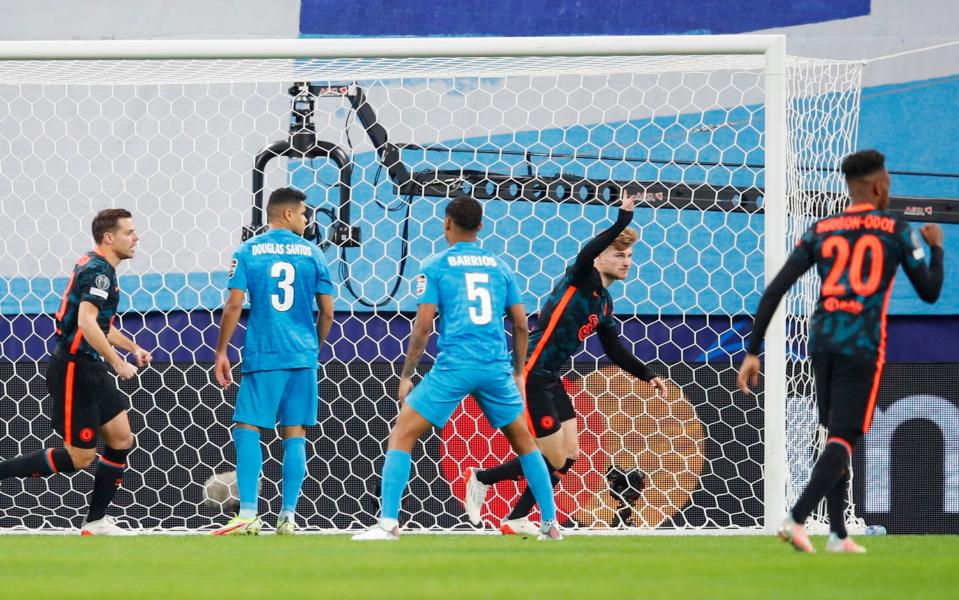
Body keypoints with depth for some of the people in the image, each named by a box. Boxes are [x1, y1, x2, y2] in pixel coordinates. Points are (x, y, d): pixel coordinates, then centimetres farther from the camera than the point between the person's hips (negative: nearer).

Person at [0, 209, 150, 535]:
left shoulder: (98, 268, 16)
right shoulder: (98, 270, -16)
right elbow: (86, 323, -28)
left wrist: (133, 348, 29)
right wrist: (117, 362, -25)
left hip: (89, 369, 10)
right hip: (73, 369, -10)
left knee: (121, 440, 7)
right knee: (79, 457, -6)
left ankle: (96, 521, 12)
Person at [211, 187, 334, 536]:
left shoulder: (247, 252, 1)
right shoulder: (312, 254, 5)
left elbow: (234, 305, -5)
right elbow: (327, 311, 6)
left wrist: (221, 353, 2)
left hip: (262, 356, -2)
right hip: (303, 356, 2)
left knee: (247, 430, 0)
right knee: (295, 435, 7)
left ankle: (248, 515, -11)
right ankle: (288, 517, 4)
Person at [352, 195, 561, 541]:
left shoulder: (436, 267, 2)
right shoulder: (500, 266, 13)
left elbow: (423, 326, -4)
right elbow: (521, 325, 13)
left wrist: (406, 376, 3)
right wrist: (519, 373, 23)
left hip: (454, 366, -4)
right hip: (496, 367, 4)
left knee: (401, 434, 2)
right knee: (523, 441, 21)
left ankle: (388, 522, -11)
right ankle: (551, 523, 19)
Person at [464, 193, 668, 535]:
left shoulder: (604, 302, 14)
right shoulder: (580, 279, -11)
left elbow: (614, 351, 22)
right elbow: (587, 253, -34)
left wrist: (648, 376, 13)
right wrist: (622, 221, -42)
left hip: (552, 381, 9)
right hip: (530, 376, -9)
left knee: (569, 456, 6)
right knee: (555, 461, -7)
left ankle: (516, 521, 17)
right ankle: (481, 479, 12)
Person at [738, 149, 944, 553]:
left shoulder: (820, 231, 10)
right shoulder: (897, 231, 2)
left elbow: (775, 290, 2)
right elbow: (930, 292, 8)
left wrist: (752, 352, 4)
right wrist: (936, 247, 27)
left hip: (822, 339, 4)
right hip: (863, 345, -4)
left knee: (836, 434, 16)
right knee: (843, 439, -6)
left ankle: (838, 534, 14)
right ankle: (797, 519, -24)